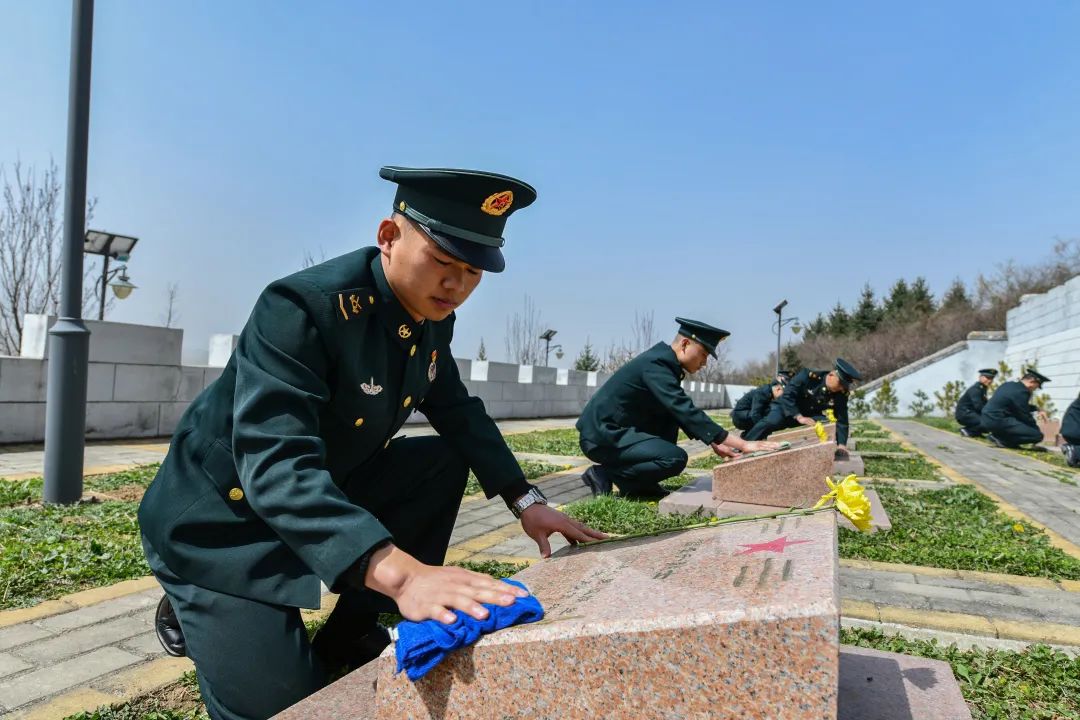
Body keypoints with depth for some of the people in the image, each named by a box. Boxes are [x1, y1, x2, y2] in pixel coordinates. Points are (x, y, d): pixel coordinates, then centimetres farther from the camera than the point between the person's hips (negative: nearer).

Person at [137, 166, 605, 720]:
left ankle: (348, 634, 7)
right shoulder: (302, 307, -31)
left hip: (330, 485, 8)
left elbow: (457, 410, 5)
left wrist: (525, 501, -5)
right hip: (223, 515, -7)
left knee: (446, 461, -3)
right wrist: (399, 571, -53)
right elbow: (276, 466, -40)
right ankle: (194, 613, 18)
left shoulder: (433, 315, -7)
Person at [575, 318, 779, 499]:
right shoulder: (655, 364, -20)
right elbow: (687, 412, -26)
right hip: (602, 437, -10)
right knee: (675, 458, -19)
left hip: (615, 430, 10)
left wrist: (715, 444, 9)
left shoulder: (664, 362, 9)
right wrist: (742, 444, -24)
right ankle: (605, 474, -5)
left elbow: (683, 411, 18)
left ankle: (642, 484, 13)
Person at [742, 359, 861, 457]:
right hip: (786, 408, -4)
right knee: (771, 422, -33)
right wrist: (799, 417, -34)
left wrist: (841, 444, -22)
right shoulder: (808, 375, -27)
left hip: (811, 415, 4)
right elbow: (787, 395, -28)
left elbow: (842, 420, -11)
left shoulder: (841, 393, -14)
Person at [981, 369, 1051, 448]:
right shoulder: (1021, 392, -13)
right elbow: (1025, 416, -5)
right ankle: (1001, 439, -6)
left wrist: (1036, 409, 19)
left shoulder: (1009, 384, 14)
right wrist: (1037, 429, 10)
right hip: (998, 422, -10)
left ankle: (999, 435, 11)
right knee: (1038, 435, -9)